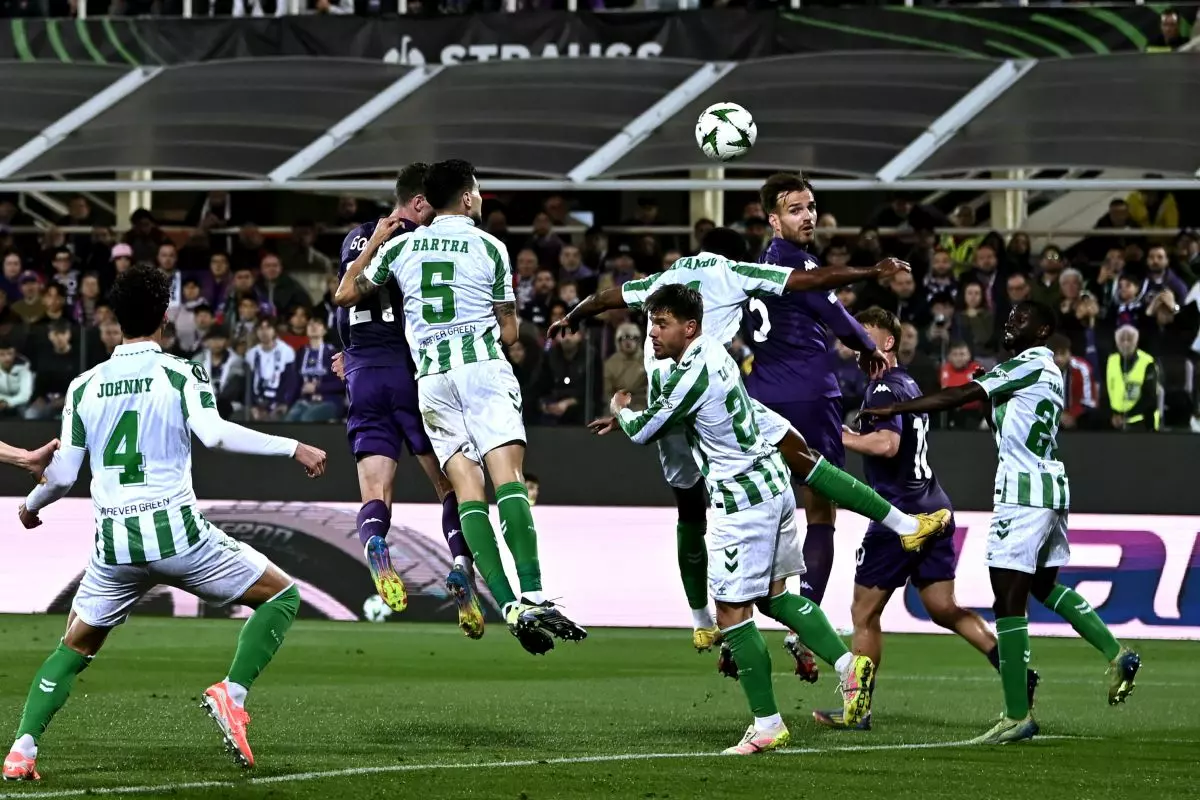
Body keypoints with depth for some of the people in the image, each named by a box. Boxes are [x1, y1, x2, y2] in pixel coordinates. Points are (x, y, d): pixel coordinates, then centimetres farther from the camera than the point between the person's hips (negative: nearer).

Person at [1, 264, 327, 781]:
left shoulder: (85, 386, 9)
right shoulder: (180, 374, -2)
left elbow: (64, 474, 10)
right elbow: (214, 433, -19)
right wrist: (292, 447, -12)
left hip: (114, 544, 4)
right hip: (176, 532, -4)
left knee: (75, 648, 20)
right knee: (282, 596, 11)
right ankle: (232, 692, -9)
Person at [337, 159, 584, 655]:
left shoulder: (402, 247, 11)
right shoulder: (489, 247, 4)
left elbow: (345, 295, 25)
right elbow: (508, 332, 8)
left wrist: (374, 243, 35)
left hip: (431, 377, 3)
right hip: (484, 367, -3)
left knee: (466, 486, -1)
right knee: (508, 475, -14)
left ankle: (509, 605, -16)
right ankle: (532, 598, -30)